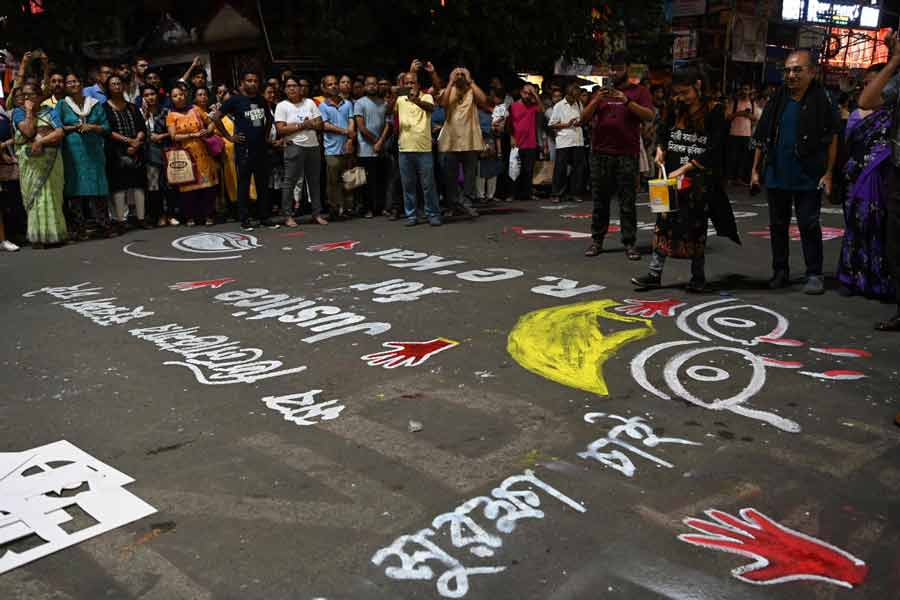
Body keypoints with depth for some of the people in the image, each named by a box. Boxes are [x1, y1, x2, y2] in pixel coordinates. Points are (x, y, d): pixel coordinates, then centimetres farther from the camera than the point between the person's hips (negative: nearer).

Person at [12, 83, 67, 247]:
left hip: (50, 158, 1)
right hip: (30, 160, -1)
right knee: (35, 195, -2)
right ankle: (38, 235, 0)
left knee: (52, 195, 2)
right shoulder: (18, 112, 7)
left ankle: (53, 233, 7)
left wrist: (40, 141, -15)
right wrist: (29, 111, -5)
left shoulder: (49, 111, 10)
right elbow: (28, 131, -10)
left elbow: (59, 133, -4)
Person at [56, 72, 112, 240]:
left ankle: (105, 225, 3)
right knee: (76, 189, -3)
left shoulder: (95, 104, 12)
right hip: (73, 152, -1)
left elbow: (106, 127, 9)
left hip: (94, 151, 1)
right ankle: (78, 228, 0)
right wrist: (75, 127, -10)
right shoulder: (62, 105, 8)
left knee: (98, 188, -1)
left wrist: (91, 127, -8)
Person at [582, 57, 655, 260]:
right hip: (600, 153, 3)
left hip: (627, 154, -3)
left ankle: (630, 243, -1)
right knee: (600, 200, 4)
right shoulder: (601, 92, 18)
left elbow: (650, 116, -6)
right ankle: (597, 241, 10)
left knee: (627, 201, -4)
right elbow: (584, 118, 9)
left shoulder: (638, 91, 8)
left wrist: (627, 101, -16)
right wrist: (596, 101, -9)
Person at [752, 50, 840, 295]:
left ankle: (814, 274, 9)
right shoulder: (777, 100, 6)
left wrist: (828, 173, -10)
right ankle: (780, 272, 23)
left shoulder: (822, 100, -5)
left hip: (808, 179, -4)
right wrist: (756, 169, 7)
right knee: (777, 226, 11)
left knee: (809, 226, -1)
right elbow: (762, 137, 10)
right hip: (776, 177, 4)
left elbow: (832, 139, -5)